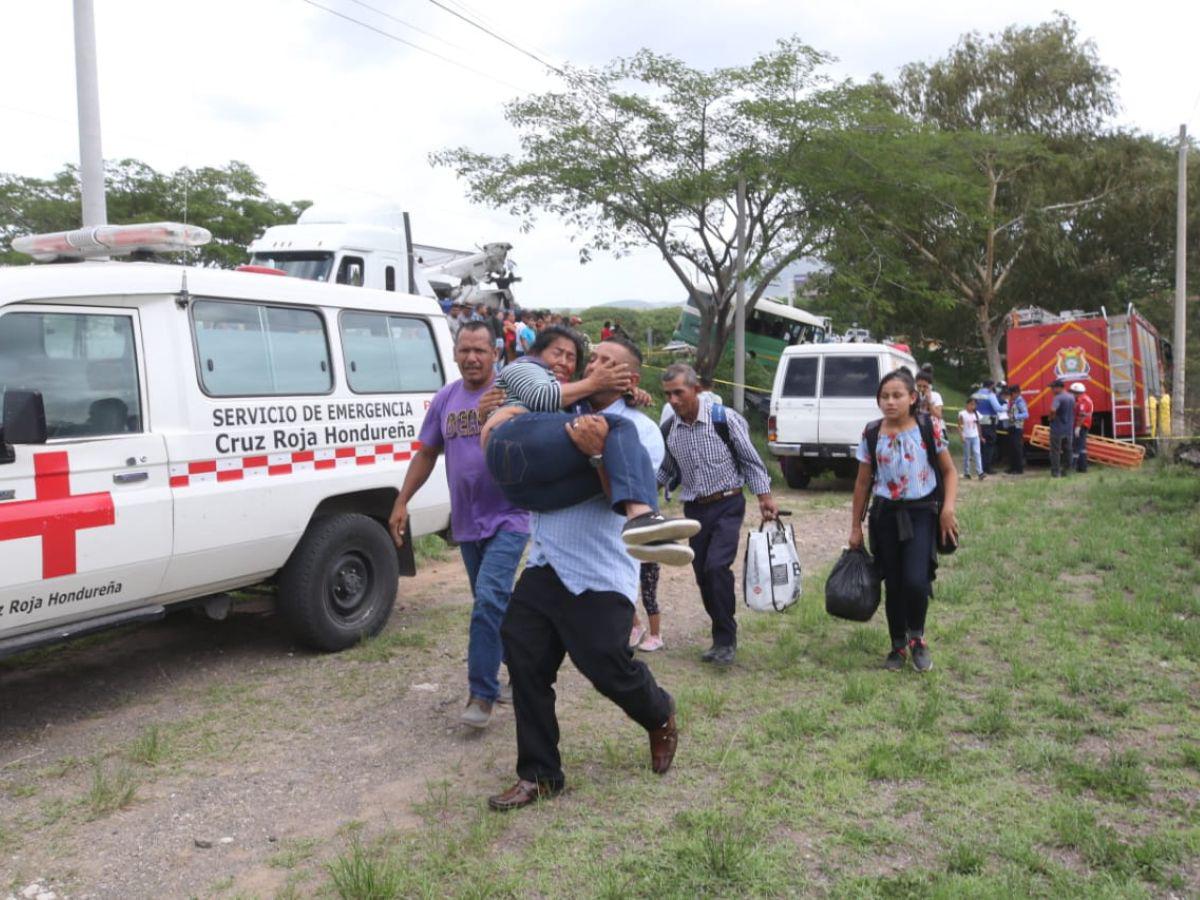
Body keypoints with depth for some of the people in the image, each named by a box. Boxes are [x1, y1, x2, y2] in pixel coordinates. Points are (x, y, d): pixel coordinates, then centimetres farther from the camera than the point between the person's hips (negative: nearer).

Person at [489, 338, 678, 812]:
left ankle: (661, 719, 36)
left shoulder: (640, 429, -3)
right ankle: (539, 775, 18)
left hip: (599, 576, -5)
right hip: (544, 565, 6)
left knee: (608, 667, 1)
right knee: (526, 664, 3)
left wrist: (600, 453, -31)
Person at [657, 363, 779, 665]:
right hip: (694, 510, 5)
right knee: (703, 575, 7)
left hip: (727, 506, -4)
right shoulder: (668, 430, 0)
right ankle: (722, 638, 25)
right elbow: (664, 471, 15)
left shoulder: (724, 418, -11)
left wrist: (764, 496, -6)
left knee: (717, 566, -20)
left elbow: (750, 459, -3)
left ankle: (726, 640, -6)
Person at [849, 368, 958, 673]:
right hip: (885, 515, 2)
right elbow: (863, 483, 7)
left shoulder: (929, 428, -5)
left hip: (921, 513, -2)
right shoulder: (871, 434, 0)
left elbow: (949, 471, 4)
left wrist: (948, 507, -11)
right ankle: (898, 646, 27)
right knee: (893, 584, 8)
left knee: (916, 581, -15)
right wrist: (855, 526, 8)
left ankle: (917, 638, 13)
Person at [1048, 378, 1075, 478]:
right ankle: (1065, 470, 19)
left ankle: (1055, 472, 0)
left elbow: (1053, 410, -33)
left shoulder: (1058, 398, -17)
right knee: (1067, 450, 13)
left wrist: (1051, 418, -15)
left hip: (1057, 429, -7)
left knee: (1055, 451, 0)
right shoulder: (1071, 397, 8)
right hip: (1069, 429, 7)